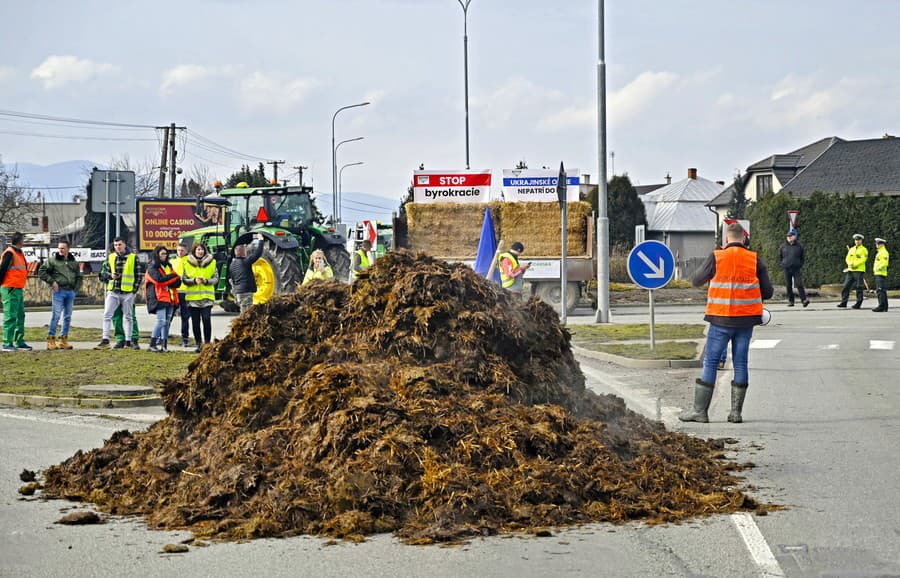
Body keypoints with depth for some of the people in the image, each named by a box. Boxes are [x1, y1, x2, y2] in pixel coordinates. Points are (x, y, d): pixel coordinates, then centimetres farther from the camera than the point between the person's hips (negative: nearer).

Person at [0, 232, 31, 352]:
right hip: (10, 289, -10)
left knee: (20, 316, 13)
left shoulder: (19, 253, 16)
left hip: (19, 290, 10)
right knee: (10, 317, -7)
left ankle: (19, 342, 19)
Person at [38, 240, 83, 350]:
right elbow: (41, 271, 0)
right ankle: (51, 339, -4)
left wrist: (76, 289, 8)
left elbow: (79, 277, 22)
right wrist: (52, 281, -8)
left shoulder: (74, 262, 14)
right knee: (56, 315, -9)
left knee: (68, 316, 6)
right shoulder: (52, 260, 1)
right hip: (59, 291, -5)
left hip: (71, 292, 5)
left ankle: (63, 340, 13)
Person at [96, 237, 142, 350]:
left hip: (128, 293, -3)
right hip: (113, 292, 3)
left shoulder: (133, 258, 0)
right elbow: (106, 272, 18)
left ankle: (128, 341, 13)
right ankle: (105, 340, -5)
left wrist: (135, 290, -4)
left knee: (128, 317, 7)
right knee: (107, 315, -6)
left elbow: (138, 275, 2)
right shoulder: (110, 257, 9)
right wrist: (110, 276, -5)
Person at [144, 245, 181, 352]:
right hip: (159, 298, -7)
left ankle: (164, 345, 9)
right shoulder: (152, 267, 0)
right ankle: (152, 344, -14)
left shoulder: (169, 266, 20)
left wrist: (166, 281, -9)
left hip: (170, 298, 7)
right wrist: (173, 277, -7)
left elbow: (178, 283, 11)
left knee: (167, 322, 5)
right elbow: (159, 279, -18)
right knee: (161, 321, -16)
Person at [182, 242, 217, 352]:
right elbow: (184, 280, 4)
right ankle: (198, 344, 12)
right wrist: (194, 280, -13)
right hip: (193, 297, 1)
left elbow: (215, 278, 6)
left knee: (206, 320, -13)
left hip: (207, 296, -1)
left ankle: (207, 342, -4)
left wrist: (206, 281, -13)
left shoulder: (211, 262, 5)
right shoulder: (188, 263, 6)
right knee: (195, 322, 3)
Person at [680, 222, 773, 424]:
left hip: (721, 319, -2)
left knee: (710, 362, 3)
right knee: (740, 363, 8)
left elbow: (696, 281, 5)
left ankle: (699, 410, 3)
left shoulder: (717, 258, -7)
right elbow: (767, 292, 3)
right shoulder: (755, 260, 0)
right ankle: (736, 411, 9)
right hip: (746, 319, 3)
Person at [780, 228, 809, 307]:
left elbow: (802, 257, 14)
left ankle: (804, 300, -14)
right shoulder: (784, 246, 5)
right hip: (787, 269, 2)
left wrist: (800, 264, 6)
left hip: (796, 268, -2)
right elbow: (780, 256, 19)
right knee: (788, 286, 4)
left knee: (799, 284, -11)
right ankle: (790, 301, 10)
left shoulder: (799, 246, 3)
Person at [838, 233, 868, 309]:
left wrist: (855, 264, -19)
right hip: (850, 271, 6)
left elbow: (863, 259, -12)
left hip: (859, 271, -6)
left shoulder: (864, 250, -1)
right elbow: (847, 258, 10)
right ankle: (844, 302, 6)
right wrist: (850, 263, -11)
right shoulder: (851, 249, 17)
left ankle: (858, 303, 1)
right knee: (846, 286, 2)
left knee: (859, 288, -3)